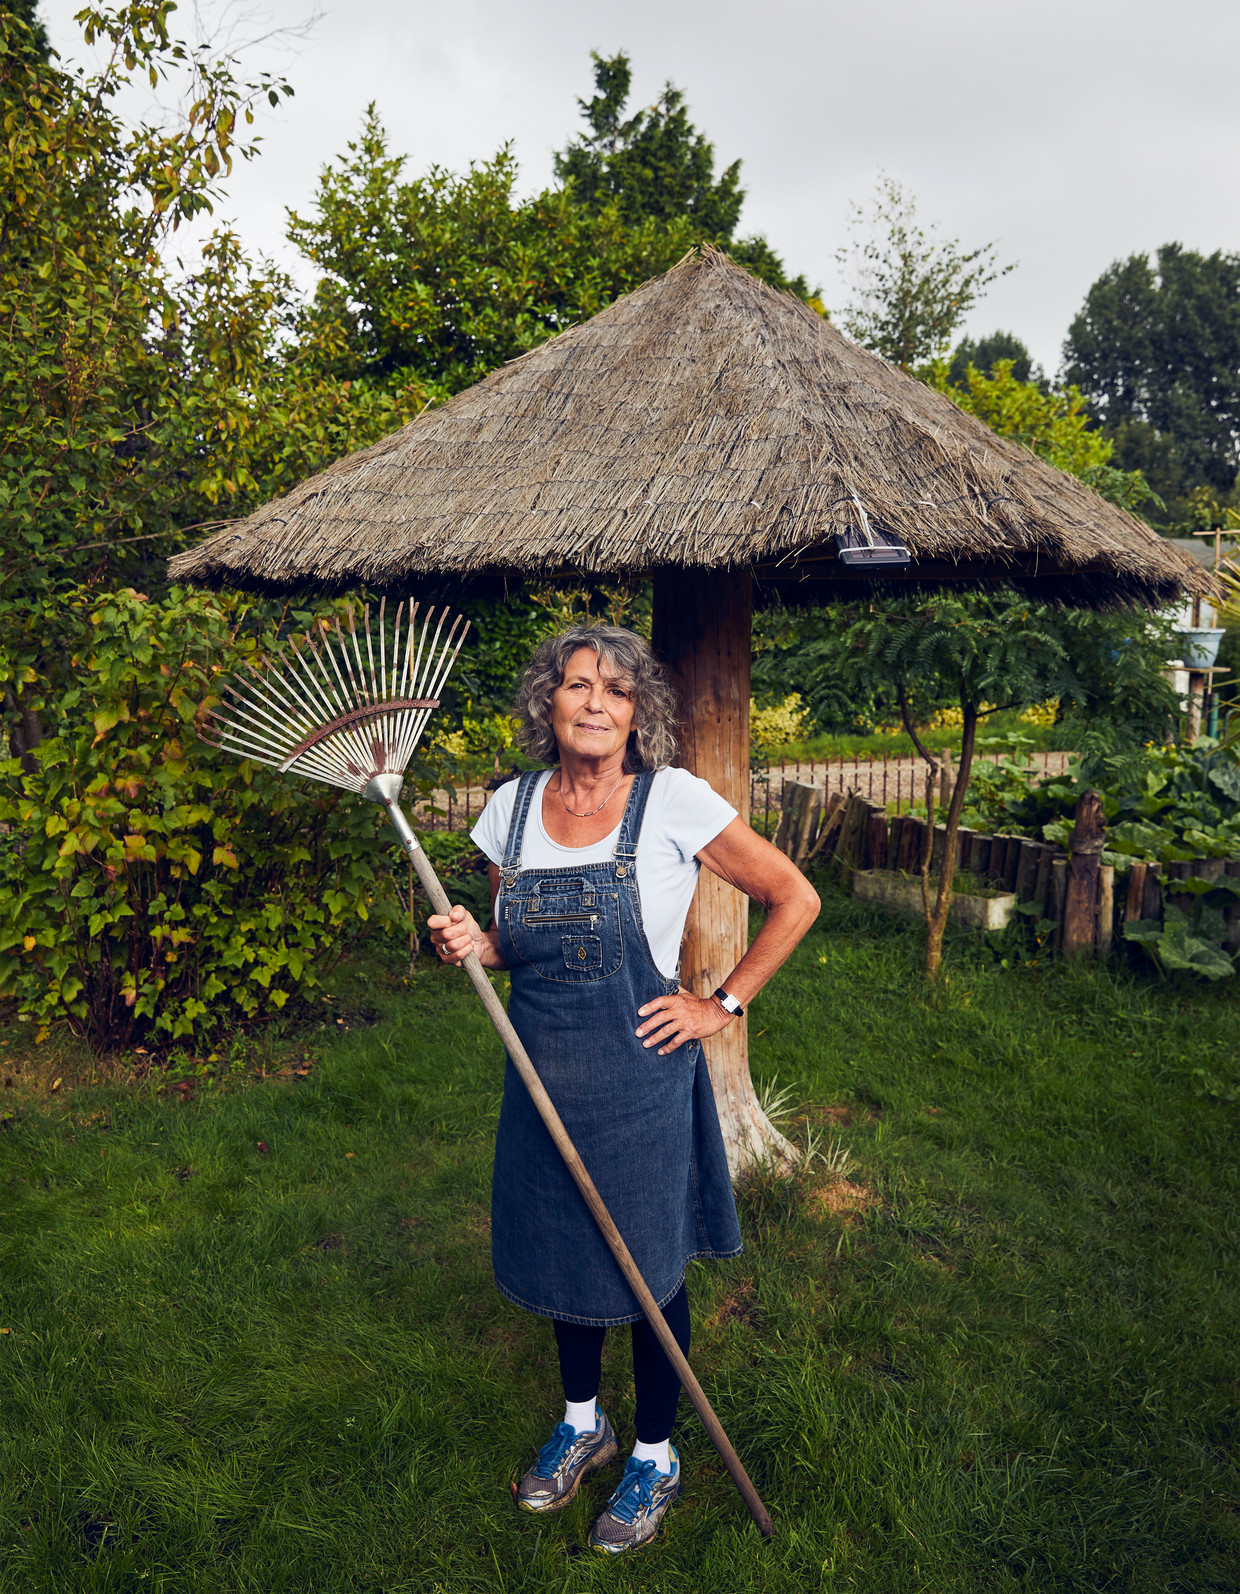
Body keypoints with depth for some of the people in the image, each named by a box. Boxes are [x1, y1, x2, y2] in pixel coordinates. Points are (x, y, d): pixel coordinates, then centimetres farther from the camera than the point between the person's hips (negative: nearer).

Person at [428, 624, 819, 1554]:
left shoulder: (674, 801, -14)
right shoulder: (512, 805, 0)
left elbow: (795, 899, -8)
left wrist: (724, 1006, -9)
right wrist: (474, 945, -11)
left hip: (639, 1076, -4)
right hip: (542, 1071, 5)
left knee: (647, 1270, 12)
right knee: (557, 1253, 21)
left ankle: (656, 1458, 38)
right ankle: (582, 1423, 48)